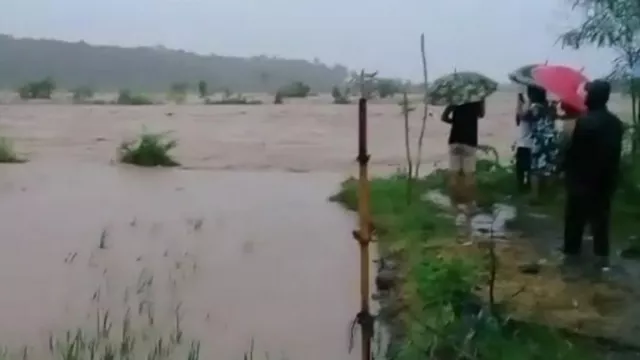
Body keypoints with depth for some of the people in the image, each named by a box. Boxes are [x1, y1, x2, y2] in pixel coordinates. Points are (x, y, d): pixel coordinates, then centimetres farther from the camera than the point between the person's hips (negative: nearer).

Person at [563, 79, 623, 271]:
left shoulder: (585, 121, -18)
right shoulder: (615, 122, 4)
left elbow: (574, 150, -15)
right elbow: (615, 152, 10)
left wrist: (566, 169, -2)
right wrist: (611, 176, 18)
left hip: (582, 178, -6)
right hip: (606, 178, 6)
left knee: (575, 217, 7)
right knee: (601, 218, 11)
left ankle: (571, 252, 13)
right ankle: (602, 256, 13)